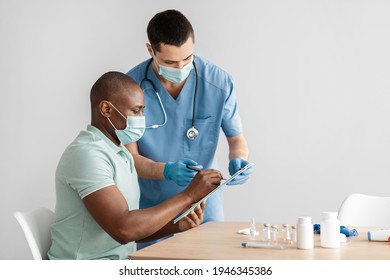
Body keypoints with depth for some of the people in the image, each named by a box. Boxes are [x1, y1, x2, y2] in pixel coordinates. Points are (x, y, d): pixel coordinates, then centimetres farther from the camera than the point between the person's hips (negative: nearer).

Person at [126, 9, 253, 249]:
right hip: (152, 209, -1)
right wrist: (166, 171, -29)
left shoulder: (219, 82, -11)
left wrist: (239, 160, -22)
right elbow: (130, 156, -10)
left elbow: (236, 137, 1)